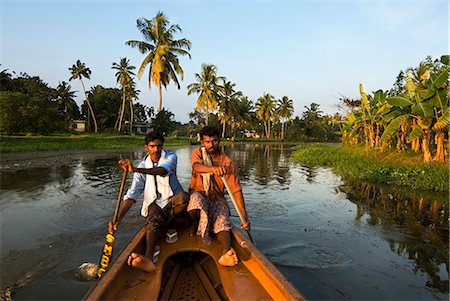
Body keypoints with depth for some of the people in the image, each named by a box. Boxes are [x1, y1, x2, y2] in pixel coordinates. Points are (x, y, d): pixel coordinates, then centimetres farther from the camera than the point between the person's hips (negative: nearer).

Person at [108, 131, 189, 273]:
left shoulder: (170, 157, -4)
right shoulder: (142, 166, 1)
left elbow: (163, 171, -30)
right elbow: (132, 194, -6)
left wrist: (135, 169, -45)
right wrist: (118, 219, -20)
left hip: (172, 200, -1)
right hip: (154, 203, 1)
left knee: (183, 197, -37)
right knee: (153, 223, -33)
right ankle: (148, 258, -56)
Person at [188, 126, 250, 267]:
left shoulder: (228, 163, -2)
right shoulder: (197, 153, 1)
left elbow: (236, 190, -5)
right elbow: (196, 166, -25)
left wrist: (244, 217, -12)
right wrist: (213, 168, -48)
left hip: (217, 199, 1)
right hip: (198, 194, 0)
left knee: (223, 222, -29)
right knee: (196, 197, -36)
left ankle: (226, 253, -51)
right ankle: (194, 225, -10)